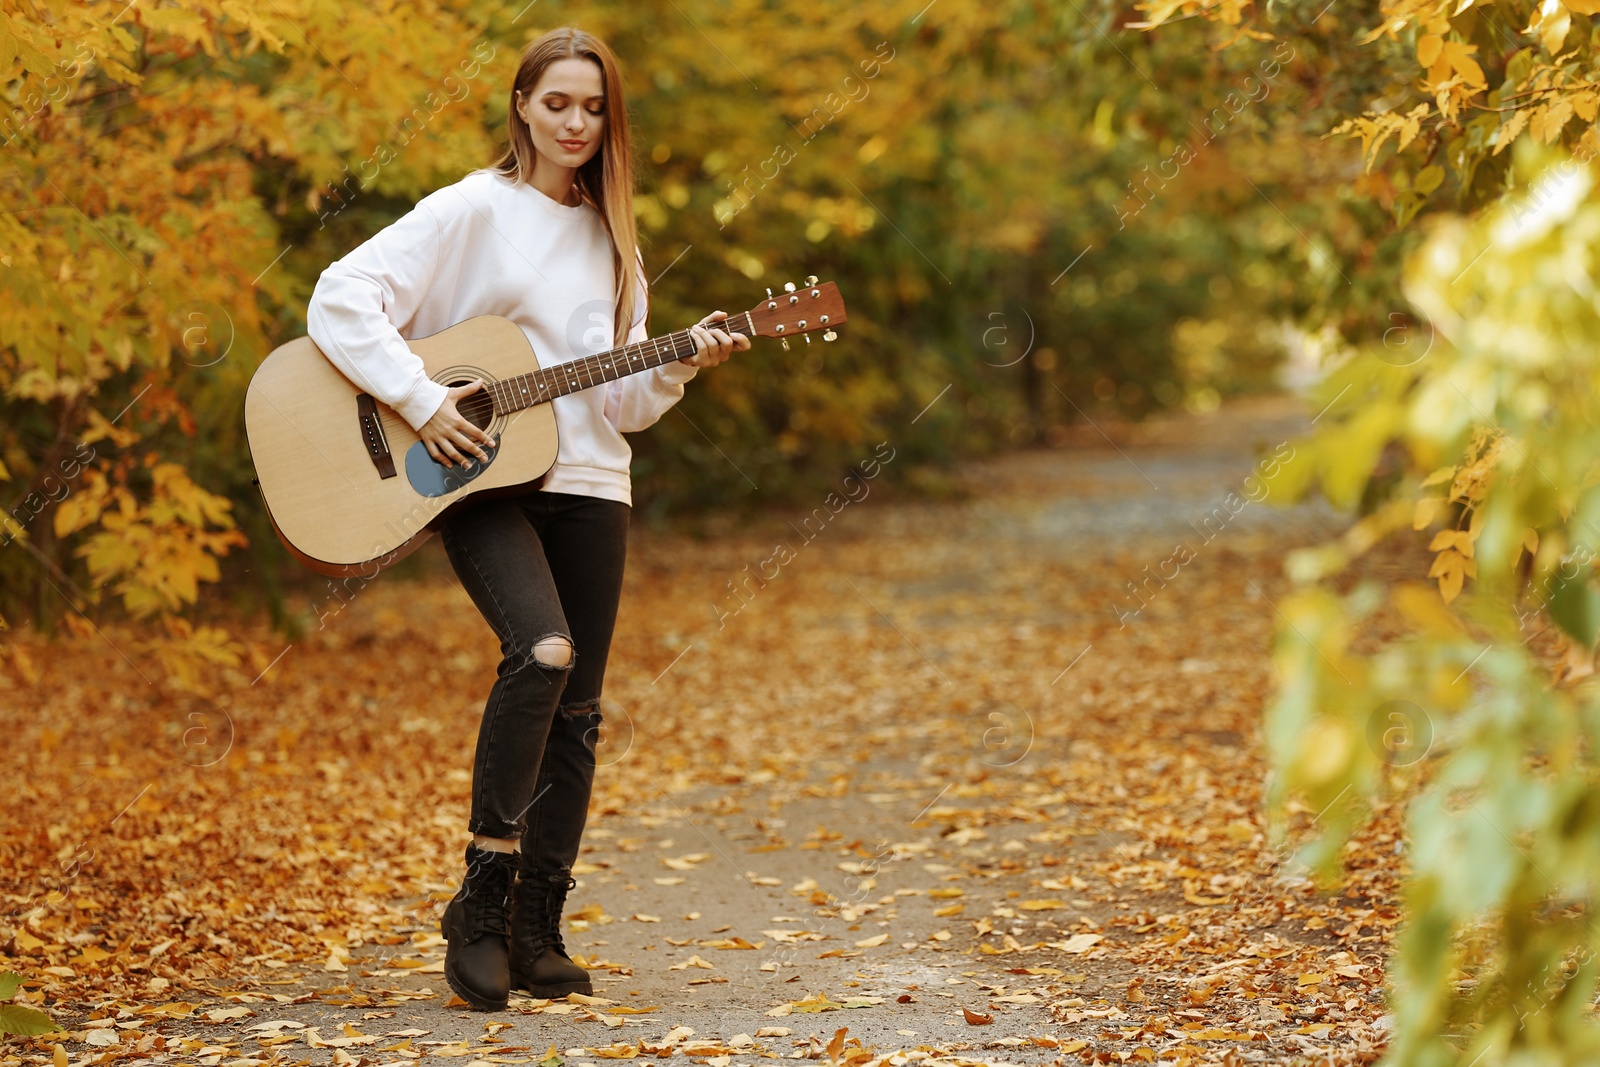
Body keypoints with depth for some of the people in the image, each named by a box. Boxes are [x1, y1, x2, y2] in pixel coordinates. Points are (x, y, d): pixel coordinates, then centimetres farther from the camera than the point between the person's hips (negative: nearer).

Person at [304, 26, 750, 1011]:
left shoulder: (611, 239, 15)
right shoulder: (473, 210, -3)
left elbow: (623, 398, 14)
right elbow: (341, 298, -11)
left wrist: (678, 366, -5)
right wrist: (420, 401, -18)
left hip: (587, 485, 6)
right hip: (480, 484, -6)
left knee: (576, 711, 4)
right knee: (543, 650, -28)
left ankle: (536, 935, 13)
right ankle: (481, 899, -16)